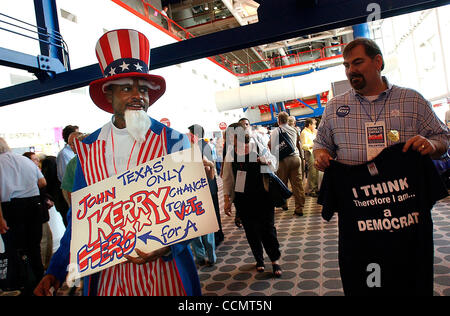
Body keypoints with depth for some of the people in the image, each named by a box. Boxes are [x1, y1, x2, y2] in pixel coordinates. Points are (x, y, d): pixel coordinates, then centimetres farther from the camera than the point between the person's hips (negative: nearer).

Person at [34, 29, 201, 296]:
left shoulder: (173, 141, -6)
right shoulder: (88, 148, 2)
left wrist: (168, 246, -24)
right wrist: (56, 272, 1)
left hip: (162, 268, -2)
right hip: (106, 273, 3)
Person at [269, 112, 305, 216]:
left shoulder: (275, 131, -2)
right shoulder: (293, 130, 12)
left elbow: (273, 148, -4)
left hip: (283, 160, -3)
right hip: (295, 157, 4)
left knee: (282, 184, 13)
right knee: (297, 184, 2)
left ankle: (284, 204, 27)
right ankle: (299, 208, 2)